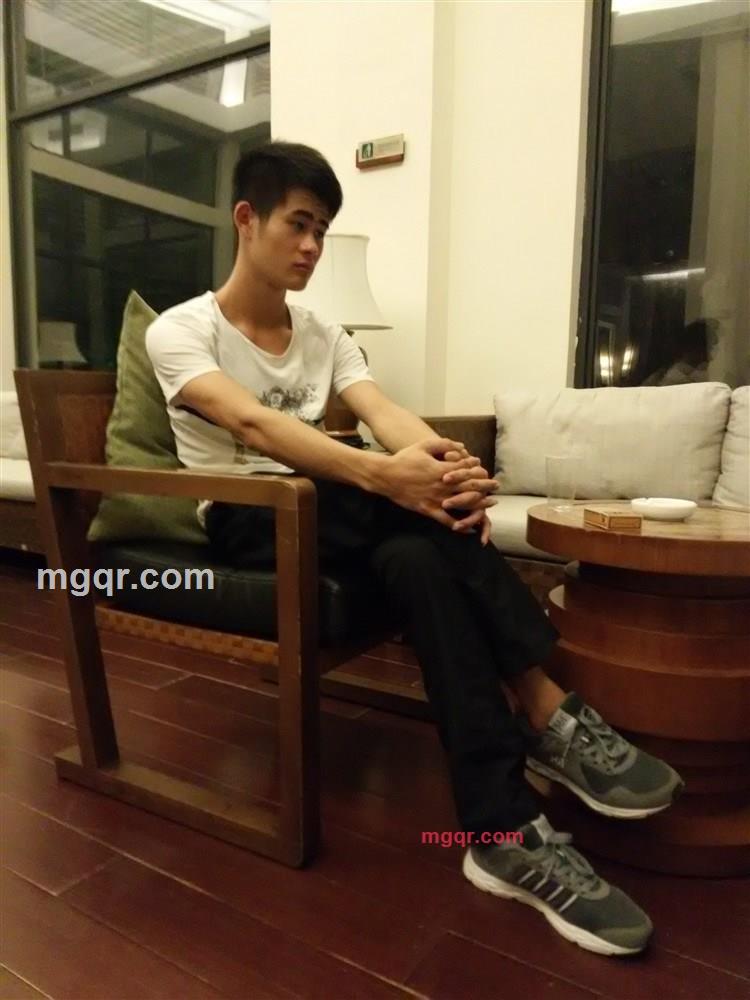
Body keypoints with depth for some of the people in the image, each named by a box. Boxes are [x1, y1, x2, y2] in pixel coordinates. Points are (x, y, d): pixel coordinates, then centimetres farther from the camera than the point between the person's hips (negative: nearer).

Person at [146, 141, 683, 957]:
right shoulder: (179, 331, -4)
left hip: (320, 512, 5)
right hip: (244, 520, -4)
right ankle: (549, 717, -26)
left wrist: (442, 460, -32)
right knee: (414, 504, -32)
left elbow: (383, 412, -7)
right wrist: (380, 473, -42)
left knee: (418, 551, -31)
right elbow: (249, 423, -25)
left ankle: (504, 831, -30)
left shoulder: (322, 335, 12)